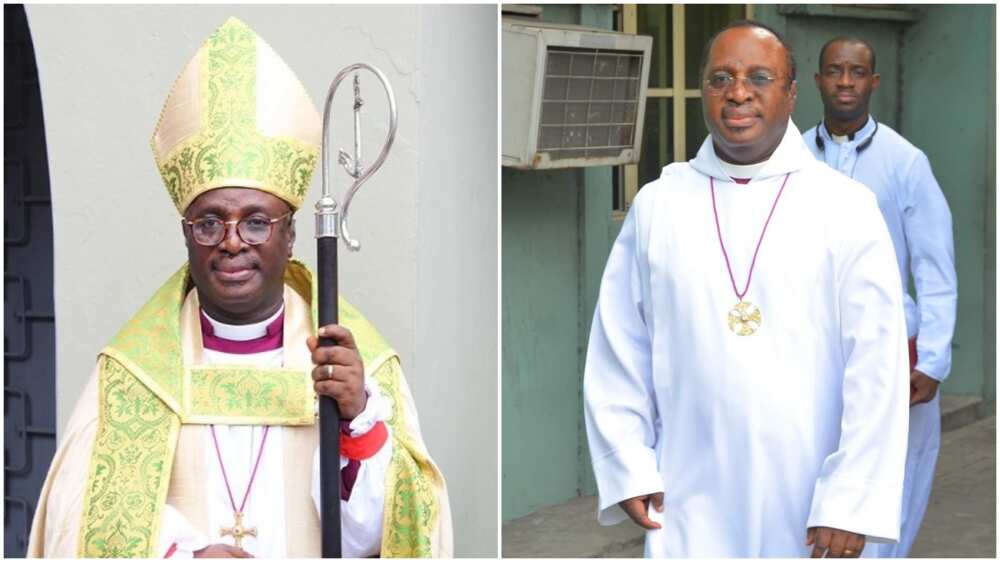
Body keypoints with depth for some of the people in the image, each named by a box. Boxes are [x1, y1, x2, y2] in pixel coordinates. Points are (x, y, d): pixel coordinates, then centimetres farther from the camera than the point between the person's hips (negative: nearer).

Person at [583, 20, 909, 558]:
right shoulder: (656, 204, 4)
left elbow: (876, 365, -5)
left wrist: (851, 502, -10)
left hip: (810, 503, -1)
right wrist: (627, 469, 1)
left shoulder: (845, 205, -2)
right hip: (691, 511, 1)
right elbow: (617, 353, 7)